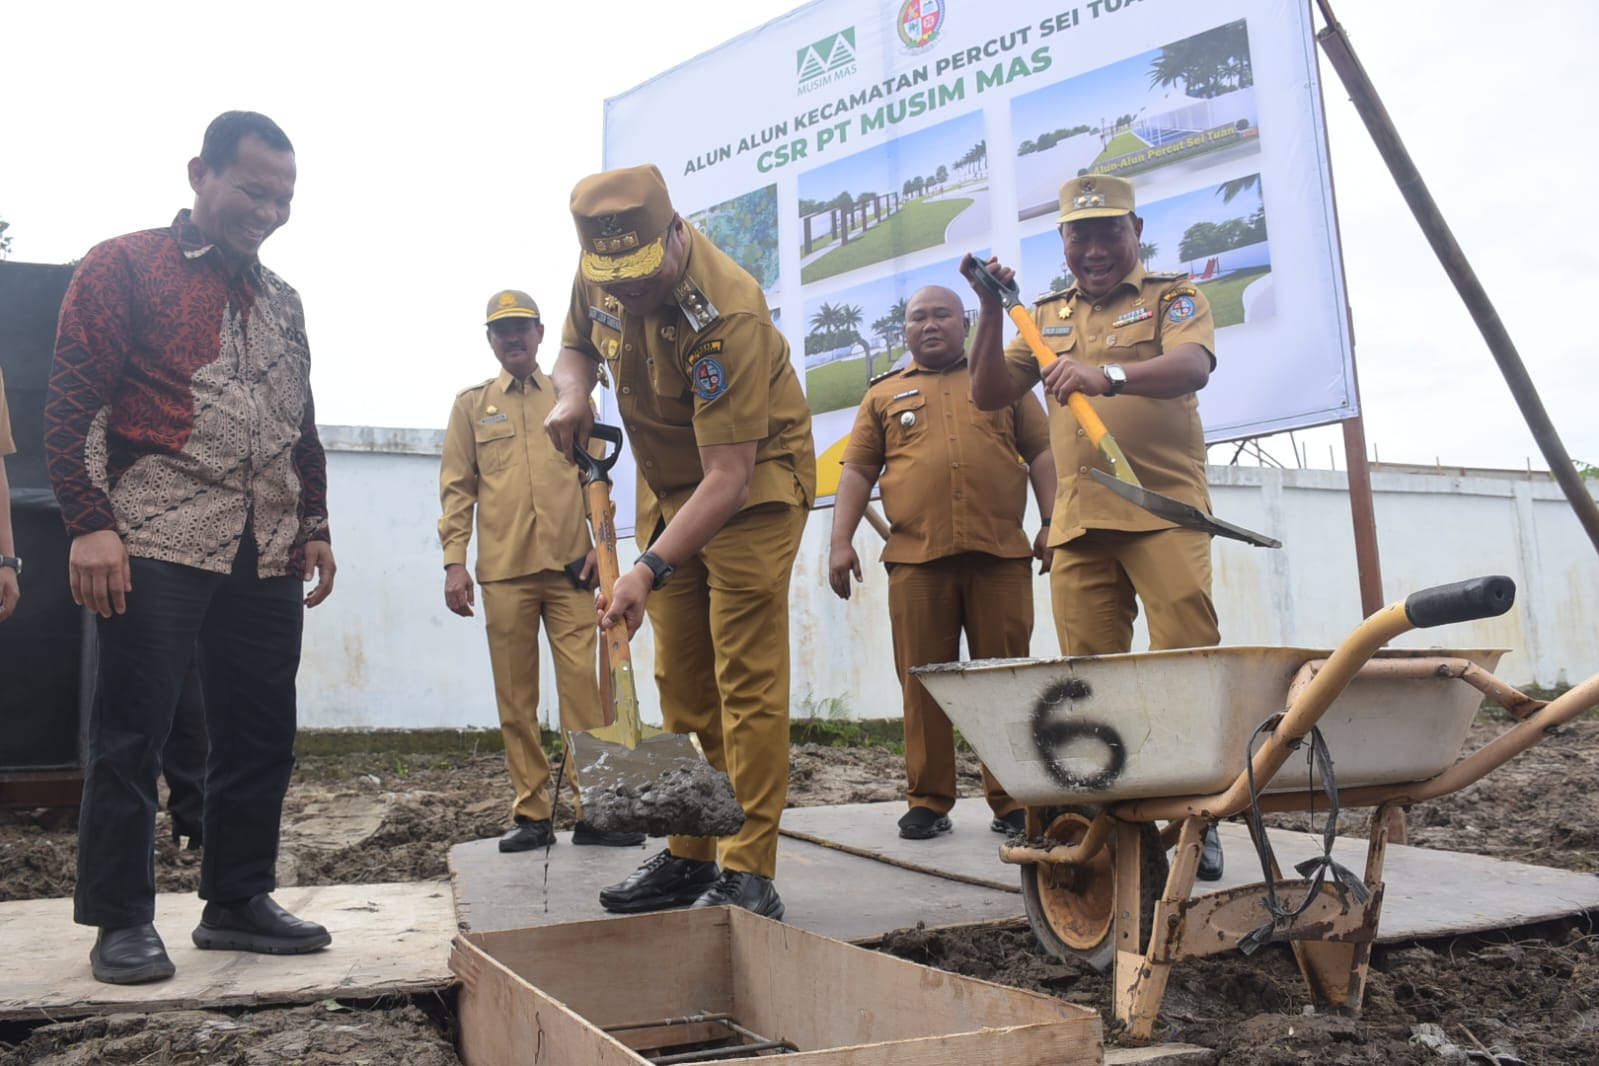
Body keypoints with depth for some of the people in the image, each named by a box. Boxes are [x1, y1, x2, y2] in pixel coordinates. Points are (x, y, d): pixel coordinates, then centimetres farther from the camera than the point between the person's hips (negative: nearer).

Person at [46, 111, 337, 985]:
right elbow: (70, 404, -4)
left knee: (261, 733, 6)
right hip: (156, 546, -5)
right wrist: (89, 523, -13)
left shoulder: (282, 301, 20)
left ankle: (237, 902, 18)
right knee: (132, 734, 1)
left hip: (268, 555, 6)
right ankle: (122, 920, 11)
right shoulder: (123, 267, 3)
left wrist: (315, 526, 15)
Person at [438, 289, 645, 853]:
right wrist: (454, 561, 0)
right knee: (516, 698, 3)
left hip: (569, 567, 0)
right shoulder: (471, 404, 13)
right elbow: (457, 487, 9)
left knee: (583, 686, -6)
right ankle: (531, 815, 10)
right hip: (503, 571, 1)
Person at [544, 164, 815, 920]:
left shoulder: (726, 312, -31)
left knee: (745, 683, -11)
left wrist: (651, 569, -40)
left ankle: (748, 874, -5)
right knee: (680, 686, 10)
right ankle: (690, 856, 20)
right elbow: (577, 344, 12)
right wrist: (571, 392, -11)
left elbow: (729, 477, -33)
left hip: (754, 484, -7)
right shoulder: (599, 273, -9)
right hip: (665, 485, 7)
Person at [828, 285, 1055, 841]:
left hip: (1001, 555, 0)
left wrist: (1051, 522, 1)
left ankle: (1011, 802, 8)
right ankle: (928, 801, 9)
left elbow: (1041, 452, 13)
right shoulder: (884, 394, 18)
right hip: (915, 559, 1)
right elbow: (857, 471, 13)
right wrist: (841, 541, 2)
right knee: (922, 683, 1)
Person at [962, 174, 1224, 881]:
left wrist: (1110, 374, -33)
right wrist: (991, 314, 2)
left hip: (1163, 509, -4)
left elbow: (1193, 367, -14)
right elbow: (990, 395, 14)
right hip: (1078, 519, 4)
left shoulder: (1172, 297, 8)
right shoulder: (1047, 318, 21)